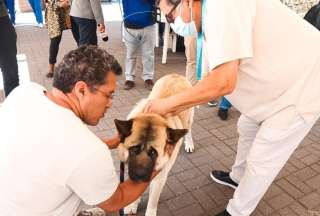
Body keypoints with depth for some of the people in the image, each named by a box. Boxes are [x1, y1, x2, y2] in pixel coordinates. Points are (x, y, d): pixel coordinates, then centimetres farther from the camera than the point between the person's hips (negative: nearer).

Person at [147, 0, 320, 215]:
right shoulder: (212, 18, 4)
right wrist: (175, 108, 1)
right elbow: (216, 81, 5)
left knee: (261, 160, 3)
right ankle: (237, 177, 49)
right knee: (247, 129, 24)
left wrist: (168, 103, -23)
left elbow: (223, 82, -35)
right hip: (284, 83, 9)